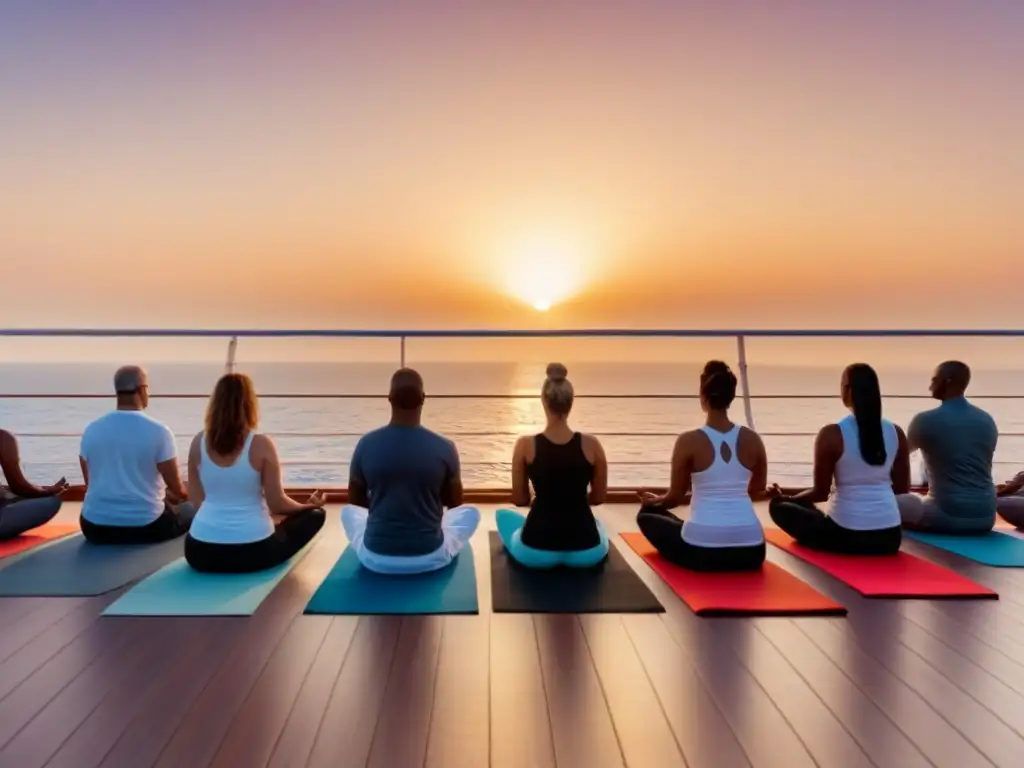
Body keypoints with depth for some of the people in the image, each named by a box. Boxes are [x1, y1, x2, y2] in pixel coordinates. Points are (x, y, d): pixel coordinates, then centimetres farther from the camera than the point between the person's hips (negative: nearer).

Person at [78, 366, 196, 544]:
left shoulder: (91, 430, -1)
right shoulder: (159, 431, -13)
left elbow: (91, 483, 10)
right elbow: (178, 491, -6)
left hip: (96, 527, 4)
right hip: (146, 526, -4)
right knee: (190, 511, 24)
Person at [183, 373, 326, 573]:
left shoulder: (199, 442, -1)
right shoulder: (261, 445, -13)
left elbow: (196, 502, 8)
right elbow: (277, 504, -7)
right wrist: (309, 505, 13)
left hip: (201, 552, 5)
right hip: (252, 551, -5)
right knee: (314, 515, 17)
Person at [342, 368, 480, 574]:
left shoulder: (366, 444, -10)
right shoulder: (444, 447, -12)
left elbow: (356, 500, 7)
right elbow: (454, 502, 6)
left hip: (375, 558, 2)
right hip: (430, 558, -1)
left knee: (348, 512, 33)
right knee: (471, 512, 26)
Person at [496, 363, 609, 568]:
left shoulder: (525, 445, -10)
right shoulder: (591, 445, -8)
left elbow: (519, 500, 1)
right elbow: (599, 498, 5)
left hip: (536, 551, -3)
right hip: (586, 551, 3)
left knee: (503, 514, 32)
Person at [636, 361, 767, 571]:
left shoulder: (689, 441, -8)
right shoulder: (753, 439, 2)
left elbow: (675, 497, 3)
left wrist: (653, 500, 25)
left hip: (702, 550, -6)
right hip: (751, 551, 6)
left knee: (647, 516, 21)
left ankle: (694, 559, 18)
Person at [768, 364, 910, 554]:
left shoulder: (832, 434, -14)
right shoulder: (896, 433, -1)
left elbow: (821, 493, -8)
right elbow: (902, 489, 8)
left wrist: (786, 497, 9)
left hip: (847, 536, -6)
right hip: (890, 536, 6)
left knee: (779, 507, 13)